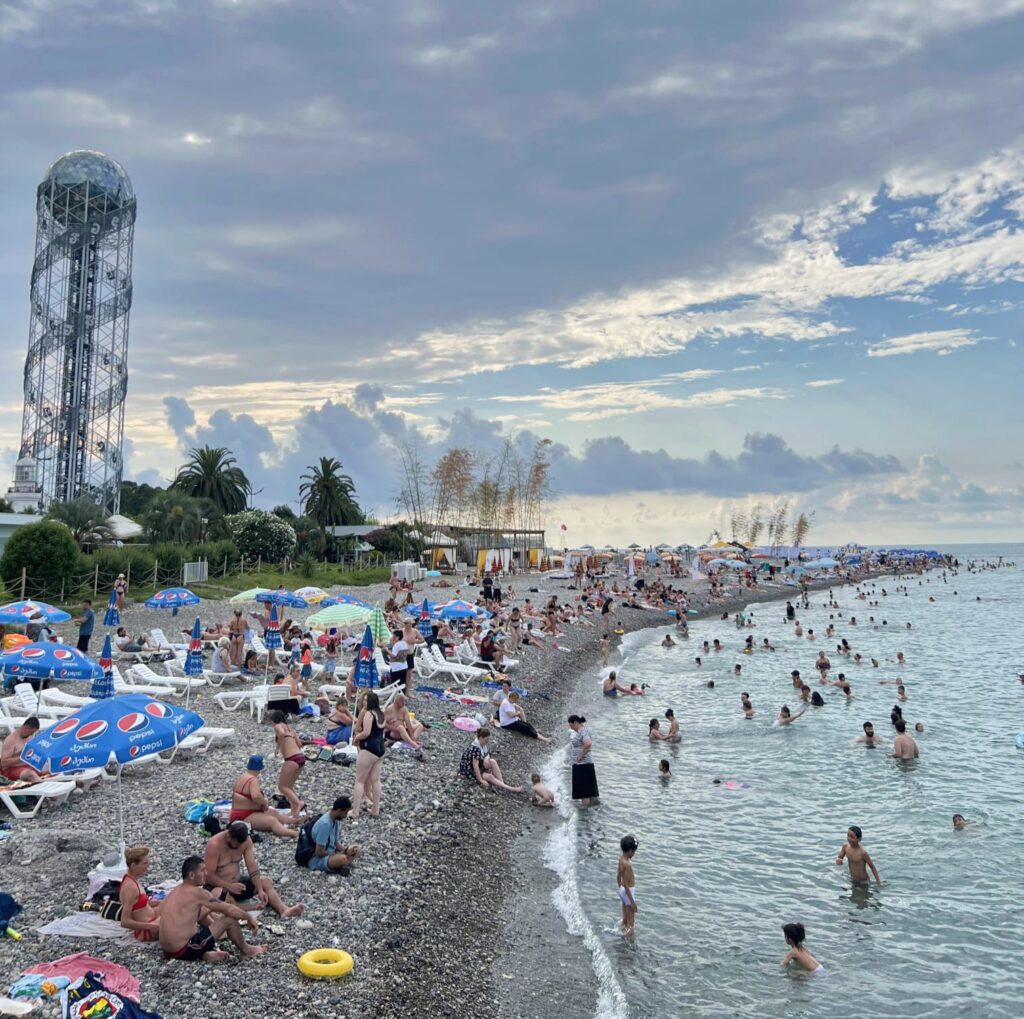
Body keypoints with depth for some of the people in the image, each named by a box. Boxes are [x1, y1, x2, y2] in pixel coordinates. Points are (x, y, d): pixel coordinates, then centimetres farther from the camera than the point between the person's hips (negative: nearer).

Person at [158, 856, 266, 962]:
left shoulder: (177, 890, 10)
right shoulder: (197, 893, -17)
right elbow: (230, 910, -13)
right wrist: (249, 917, 3)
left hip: (168, 951, 9)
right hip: (184, 951, -9)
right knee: (230, 918, -4)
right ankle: (245, 950, 21)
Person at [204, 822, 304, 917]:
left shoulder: (246, 841, -8)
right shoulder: (215, 845, -24)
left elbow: (252, 867, -11)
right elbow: (208, 875, -23)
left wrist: (260, 890, -21)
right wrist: (229, 886, -30)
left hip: (237, 883, 6)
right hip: (218, 886, -6)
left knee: (266, 881, -9)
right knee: (218, 894, -40)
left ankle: (283, 910, -26)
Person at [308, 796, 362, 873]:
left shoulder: (336, 820, 1)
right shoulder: (325, 824, -27)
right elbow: (319, 852, -26)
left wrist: (346, 849, -10)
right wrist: (338, 854, -14)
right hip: (316, 859, -10)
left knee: (357, 850, 3)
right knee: (342, 859, -36)